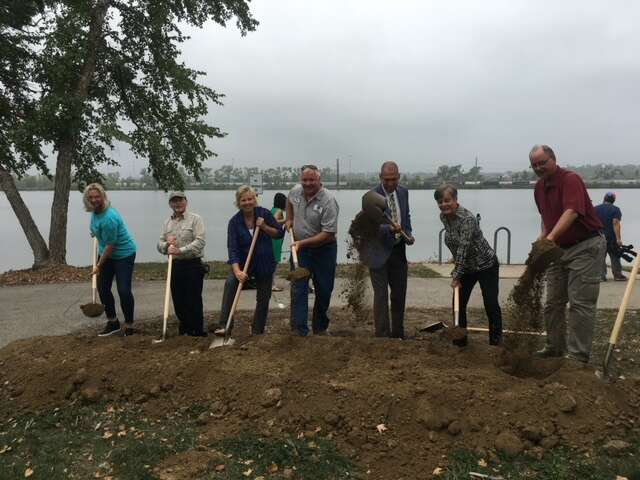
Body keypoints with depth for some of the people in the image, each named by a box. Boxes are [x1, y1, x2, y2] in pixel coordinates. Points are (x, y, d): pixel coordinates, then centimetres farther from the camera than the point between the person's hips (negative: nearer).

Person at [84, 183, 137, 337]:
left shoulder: (108, 218, -30)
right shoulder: (95, 211, -4)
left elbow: (110, 246, -23)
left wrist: (99, 266, -15)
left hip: (123, 255, -9)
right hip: (106, 253, 9)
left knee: (124, 290, -11)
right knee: (103, 288, 8)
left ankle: (129, 325, 4)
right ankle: (113, 323, 21)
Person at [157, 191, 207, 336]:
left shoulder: (195, 219, -3)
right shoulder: (167, 222, 14)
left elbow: (199, 242, -14)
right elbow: (159, 245, 14)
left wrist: (180, 250, -22)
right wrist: (166, 244, -9)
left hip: (193, 265, -5)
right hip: (175, 266, 5)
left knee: (194, 300, -3)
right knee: (178, 301, 10)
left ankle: (197, 332, 7)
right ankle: (184, 329, 26)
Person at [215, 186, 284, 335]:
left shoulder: (264, 214, -7)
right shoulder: (234, 222, -10)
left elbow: (280, 233, 0)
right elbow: (232, 248, -17)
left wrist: (264, 227, -19)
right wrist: (237, 271, -31)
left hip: (264, 263, 1)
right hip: (243, 261, -1)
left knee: (263, 299, 8)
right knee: (230, 282, -29)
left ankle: (257, 332, 27)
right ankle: (224, 326, -30)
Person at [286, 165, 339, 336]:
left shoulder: (328, 201, -21)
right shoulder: (295, 192, -4)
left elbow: (327, 234, -23)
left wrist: (302, 242, -27)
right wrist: (289, 219, 16)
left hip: (324, 249, -3)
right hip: (300, 248, 3)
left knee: (324, 290, 8)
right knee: (298, 289, -5)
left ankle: (320, 328, 27)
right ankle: (300, 331, -3)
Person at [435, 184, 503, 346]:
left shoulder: (467, 218, -27)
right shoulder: (443, 217, -4)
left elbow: (463, 248, -28)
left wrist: (456, 276, -27)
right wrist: (456, 273, 8)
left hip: (485, 265, -7)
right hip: (466, 267, 7)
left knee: (491, 304, -4)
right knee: (458, 304, 4)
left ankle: (496, 343, 11)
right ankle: (459, 342, 16)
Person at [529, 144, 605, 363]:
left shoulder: (570, 179, -17)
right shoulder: (539, 188, 9)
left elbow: (571, 211, -33)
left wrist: (551, 236, -45)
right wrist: (543, 236, 7)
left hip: (585, 247, -8)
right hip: (558, 249, 9)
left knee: (580, 303, -7)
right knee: (553, 302, 11)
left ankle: (578, 356, -2)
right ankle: (555, 347, 23)